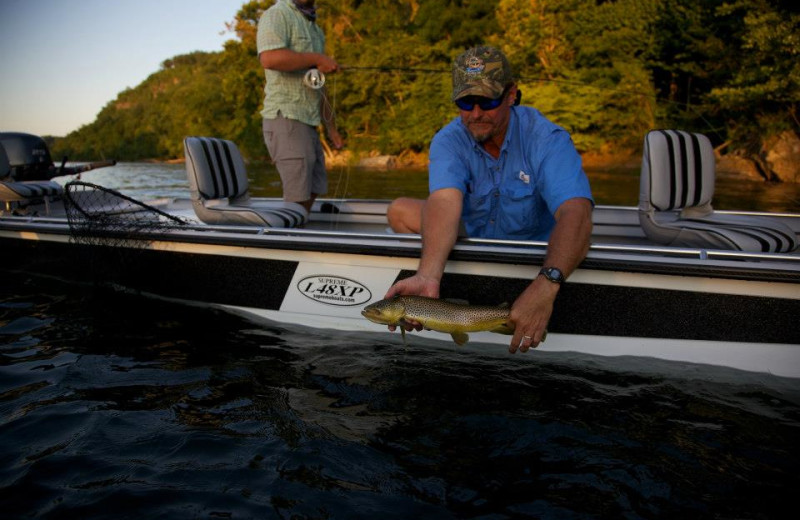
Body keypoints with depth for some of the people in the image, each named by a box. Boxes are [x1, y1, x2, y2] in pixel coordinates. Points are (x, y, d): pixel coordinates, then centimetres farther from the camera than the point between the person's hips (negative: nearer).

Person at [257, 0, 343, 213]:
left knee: (313, 192, 10)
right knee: (299, 199, -12)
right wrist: (317, 58, -17)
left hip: (308, 122, 9)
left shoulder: (314, 28, 23)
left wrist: (332, 127, 22)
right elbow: (269, 58, -26)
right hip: (286, 118, -9)